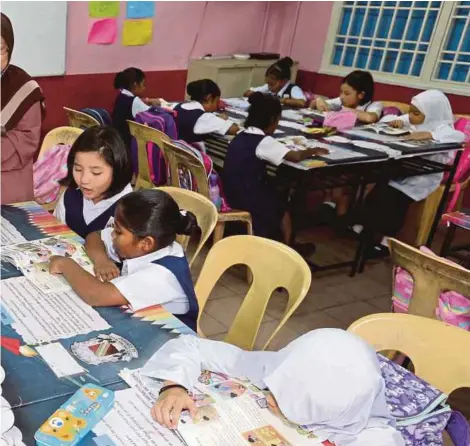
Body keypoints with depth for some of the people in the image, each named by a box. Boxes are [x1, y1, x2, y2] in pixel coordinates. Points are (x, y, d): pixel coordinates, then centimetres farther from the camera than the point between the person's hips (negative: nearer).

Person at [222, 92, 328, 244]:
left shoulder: (241, 136, 6)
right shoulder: (264, 141, -16)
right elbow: (296, 157, -14)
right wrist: (313, 151, 3)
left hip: (232, 194, 7)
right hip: (246, 199, -7)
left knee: (277, 198, 23)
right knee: (283, 206, 17)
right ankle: (287, 247, 32)